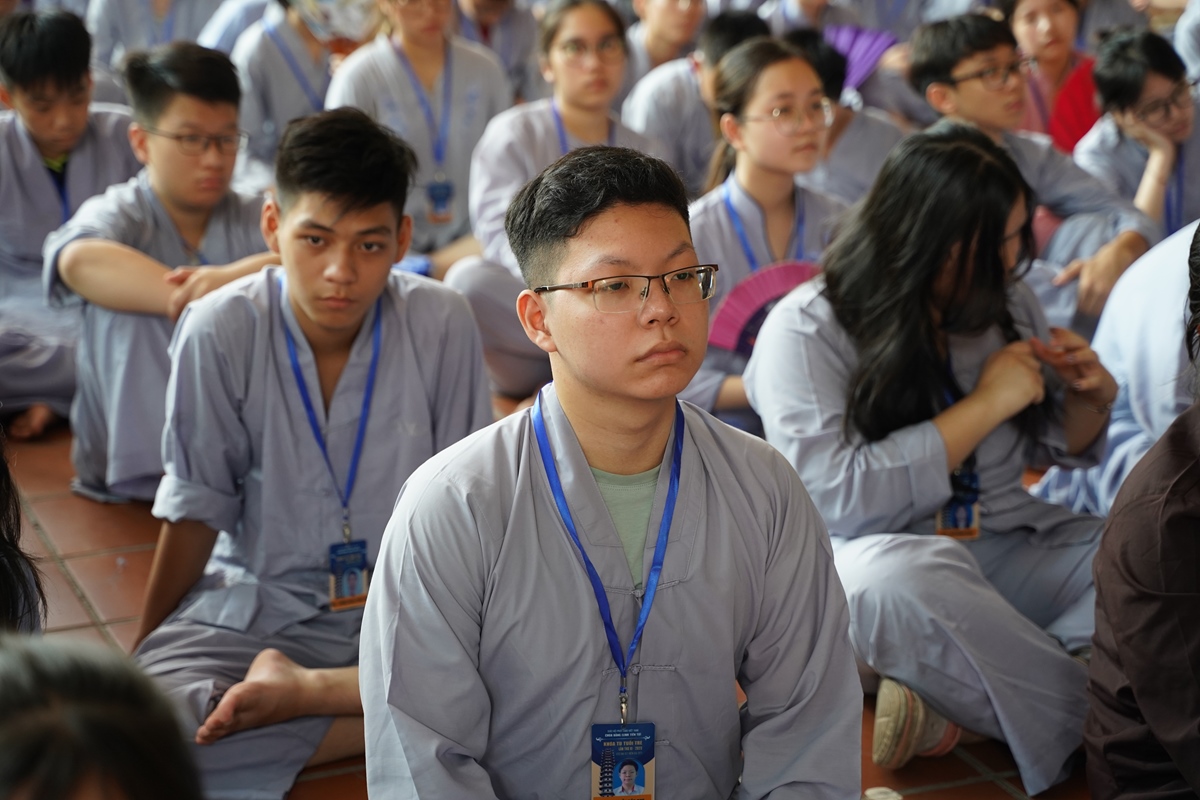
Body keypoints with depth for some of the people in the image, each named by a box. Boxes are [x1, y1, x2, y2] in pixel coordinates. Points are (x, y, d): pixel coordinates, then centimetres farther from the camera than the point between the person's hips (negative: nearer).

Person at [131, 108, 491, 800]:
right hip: (257, 604, -1)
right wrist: (143, 650, -2)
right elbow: (197, 506, -4)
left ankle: (306, 690, -13)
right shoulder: (219, 332, -12)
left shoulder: (442, 323, -11)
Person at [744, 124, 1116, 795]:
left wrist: (1092, 398, -2)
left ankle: (961, 713, -26)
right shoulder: (808, 330, -10)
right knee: (898, 581, -42)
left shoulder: (1008, 303, 10)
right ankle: (1090, 722, -23)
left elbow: (1065, 449, 22)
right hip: (873, 557, -6)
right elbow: (837, 496, -22)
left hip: (1009, 545, 6)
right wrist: (984, 406, -16)